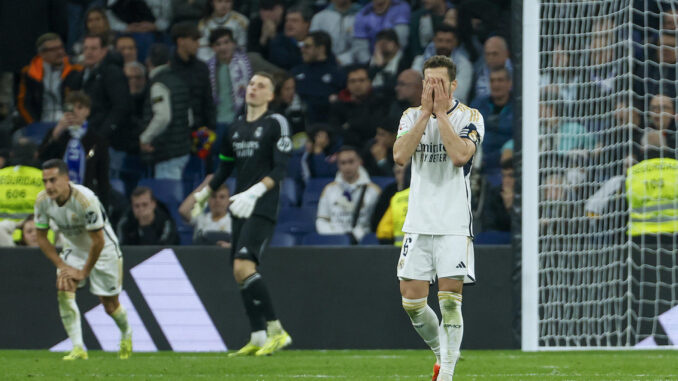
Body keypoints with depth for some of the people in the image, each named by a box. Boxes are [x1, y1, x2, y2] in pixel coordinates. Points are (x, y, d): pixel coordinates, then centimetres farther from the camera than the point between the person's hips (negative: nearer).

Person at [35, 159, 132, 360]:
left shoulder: (85, 199, -34)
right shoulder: (43, 201, -18)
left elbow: (98, 241, -27)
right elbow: (41, 238, -5)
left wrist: (84, 272, -19)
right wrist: (61, 265, -13)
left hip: (103, 251, -4)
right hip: (73, 249, 4)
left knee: (110, 306, 3)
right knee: (64, 290, -20)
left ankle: (126, 334, 37)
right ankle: (78, 349, -19)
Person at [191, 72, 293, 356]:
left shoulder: (276, 123, -4)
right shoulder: (236, 127, 16)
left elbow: (280, 169, -13)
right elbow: (225, 167, 29)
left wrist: (255, 191, -25)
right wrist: (204, 194, 34)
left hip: (263, 209, -7)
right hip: (240, 210, 7)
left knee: (243, 267, -21)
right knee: (241, 275, 3)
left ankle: (276, 330, -16)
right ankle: (258, 338, 8)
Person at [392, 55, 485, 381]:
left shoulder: (469, 117, -1)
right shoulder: (412, 116, 8)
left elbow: (459, 155, -19)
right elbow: (400, 156, -9)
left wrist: (441, 113, -13)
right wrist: (426, 112, -10)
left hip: (454, 224, -3)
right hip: (418, 222, 3)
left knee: (450, 300, -10)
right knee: (412, 301, 2)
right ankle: (442, 352, 25)